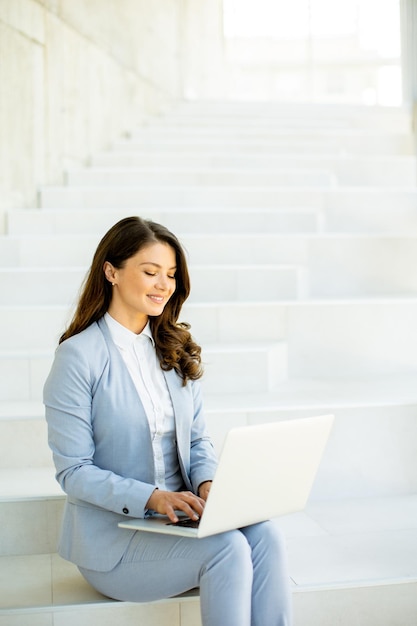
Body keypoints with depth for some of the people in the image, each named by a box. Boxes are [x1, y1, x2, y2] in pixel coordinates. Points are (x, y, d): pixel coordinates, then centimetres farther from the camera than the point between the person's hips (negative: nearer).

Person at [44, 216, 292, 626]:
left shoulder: (176, 350, 10)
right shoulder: (78, 355, -10)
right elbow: (73, 472, -12)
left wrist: (208, 484, -9)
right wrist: (152, 497, -24)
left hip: (180, 516, 5)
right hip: (111, 533, -5)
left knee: (265, 536, -23)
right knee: (228, 549, -28)